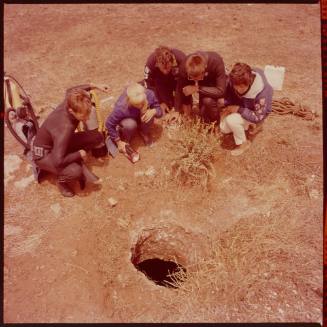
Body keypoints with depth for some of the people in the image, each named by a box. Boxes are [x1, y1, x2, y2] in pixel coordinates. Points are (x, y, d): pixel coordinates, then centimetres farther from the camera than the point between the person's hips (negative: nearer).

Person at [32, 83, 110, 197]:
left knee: (97, 137, -7)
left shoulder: (70, 102, -19)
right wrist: (79, 154, -24)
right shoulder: (64, 128, -40)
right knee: (75, 171, -36)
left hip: (58, 143, 8)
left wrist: (95, 86, 5)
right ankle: (61, 180, 0)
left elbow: (70, 91, 8)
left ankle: (78, 163, 6)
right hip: (44, 154, -8)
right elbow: (58, 161, -40)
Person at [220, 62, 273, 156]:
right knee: (224, 129, 7)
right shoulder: (234, 81, -24)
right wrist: (227, 107, -19)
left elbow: (258, 117, -30)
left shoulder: (261, 93, -38)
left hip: (256, 115, -6)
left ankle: (243, 144, -7)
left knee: (231, 120, -32)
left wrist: (239, 109, -36)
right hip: (238, 107, 6)